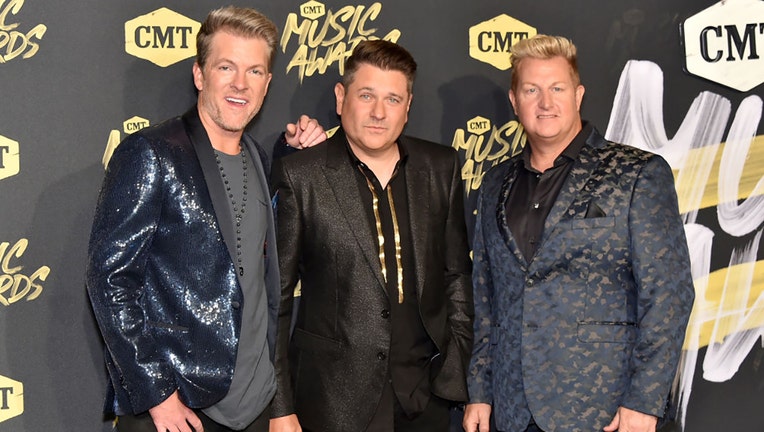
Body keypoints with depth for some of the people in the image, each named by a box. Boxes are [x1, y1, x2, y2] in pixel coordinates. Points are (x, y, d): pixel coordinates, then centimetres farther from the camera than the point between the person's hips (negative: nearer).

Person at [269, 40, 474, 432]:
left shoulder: (441, 168, 5)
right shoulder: (298, 176, -7)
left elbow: (456, 274, 11)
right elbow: (274, 295, -5)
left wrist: (458, 370, 6)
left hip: (426, 394, 3)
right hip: (334, 399, -3)